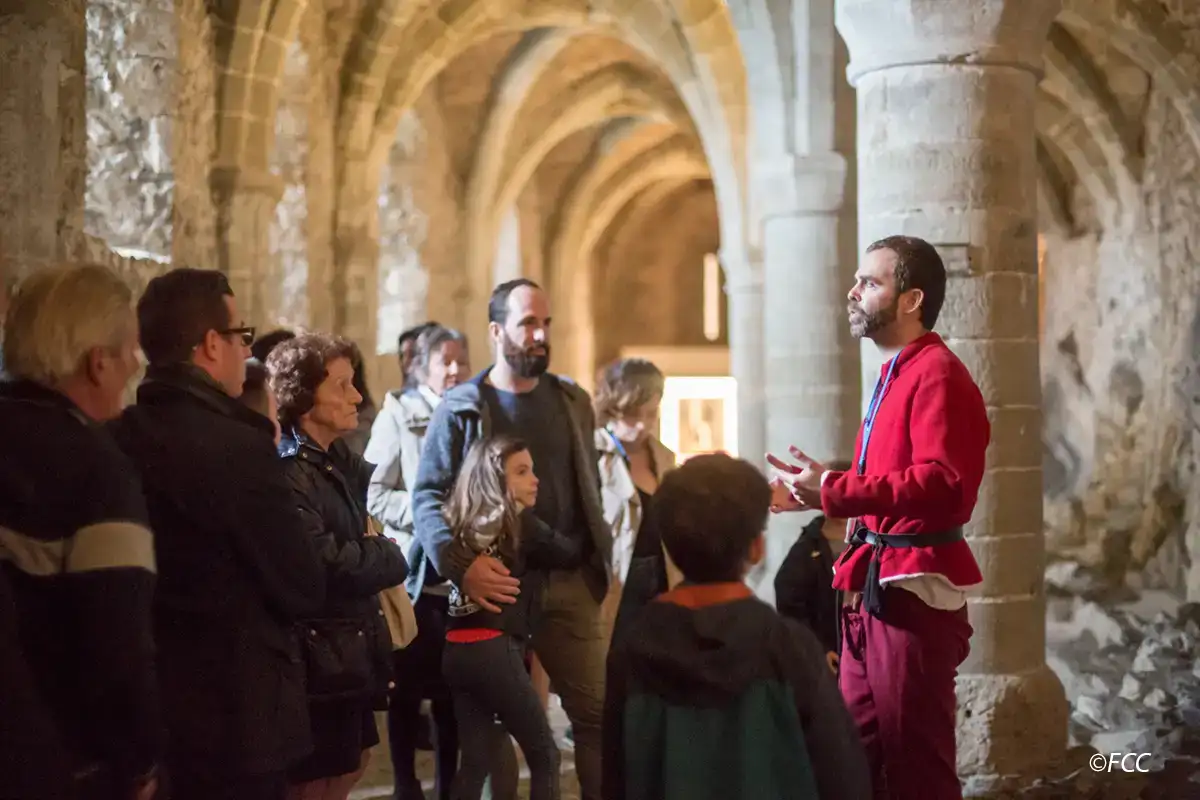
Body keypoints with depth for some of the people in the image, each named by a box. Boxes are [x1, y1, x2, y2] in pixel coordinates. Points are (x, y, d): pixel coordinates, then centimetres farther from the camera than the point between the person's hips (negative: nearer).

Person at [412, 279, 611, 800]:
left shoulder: (572, 402, 11)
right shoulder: (461, 409, -2)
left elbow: (589, 491, 15)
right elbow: (427, 497, -8)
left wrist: (601, 563, 5)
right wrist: (460, 563, -24)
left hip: (569, 583, 3)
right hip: (498, 587, -3)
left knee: (598, 710, 1)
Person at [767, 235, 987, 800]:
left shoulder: (936, 374, -15)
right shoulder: (894, 375, 17)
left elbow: (943, 483, -28)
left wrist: (834, 490, -26)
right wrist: (823, 489, 8)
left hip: (915, 589, -10)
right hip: (873, 586, 10)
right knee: (857, 753, 15)